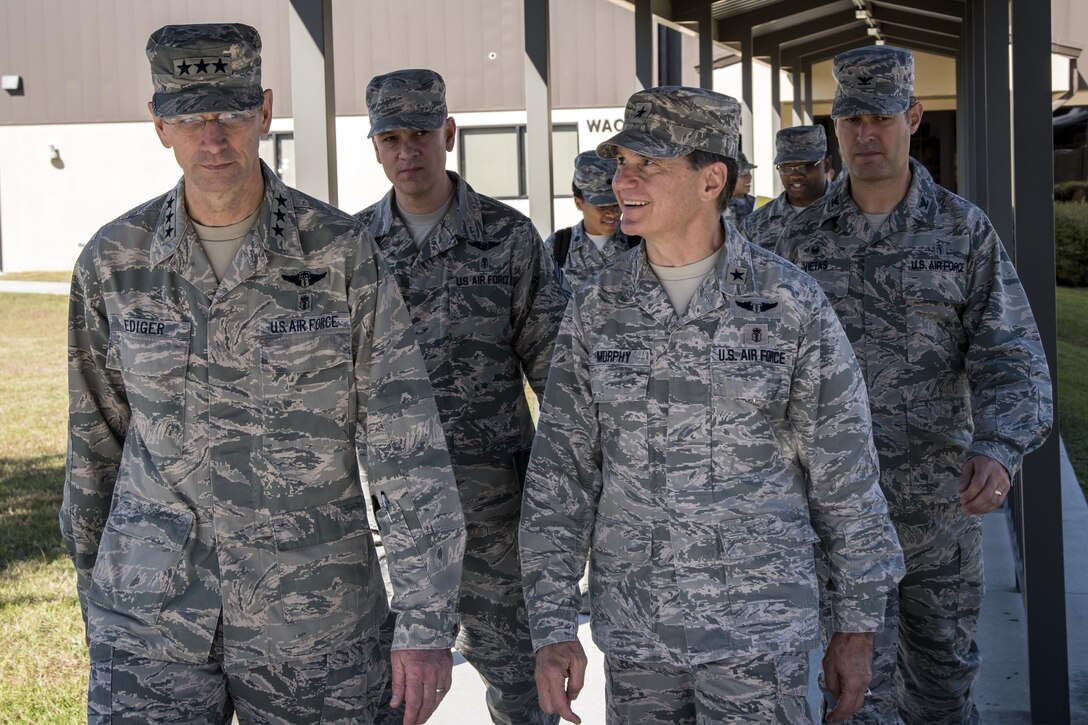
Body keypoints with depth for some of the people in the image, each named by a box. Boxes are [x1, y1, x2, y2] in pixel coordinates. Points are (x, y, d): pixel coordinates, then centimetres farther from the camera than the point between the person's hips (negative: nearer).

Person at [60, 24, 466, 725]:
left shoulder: (343, 255, -9)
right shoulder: (114, 261, -1)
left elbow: (410, 451, -10)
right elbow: (95, 434, 11)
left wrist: (428, 625, -13)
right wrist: (93, 585, 16)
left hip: (312, 617, -1)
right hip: (151, 614, 2)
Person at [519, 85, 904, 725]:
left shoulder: (792, 304, -7)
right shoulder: (596, 311, 1)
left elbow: (844, 470, -2)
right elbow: (560, 473, 3)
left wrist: (858, 628, 0)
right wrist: (553, 630, -2)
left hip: (757, 629, -3)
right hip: (632, 627, 3)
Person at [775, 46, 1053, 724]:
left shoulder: (967, 230, -6)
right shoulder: (806, 238, -1)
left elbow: (1010, 356, -14)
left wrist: (1000, 451, -32)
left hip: (940, 493, 0)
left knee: (942, 666, 15)